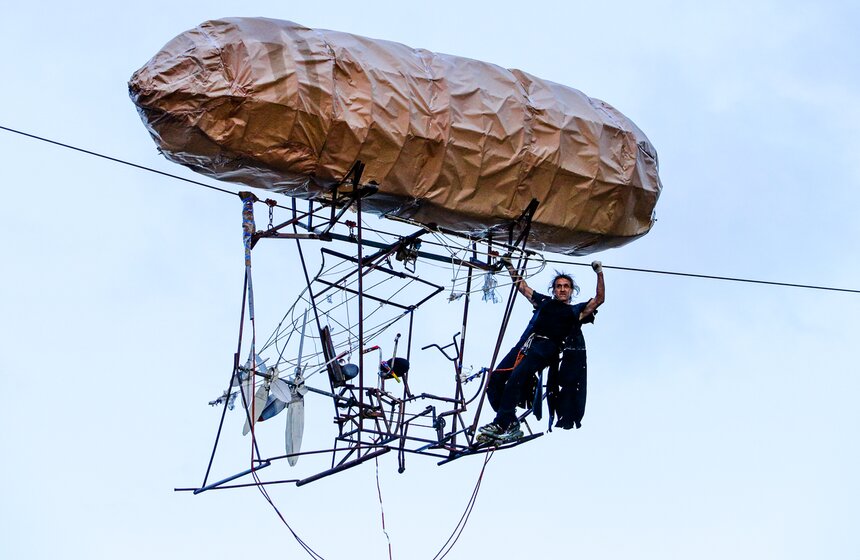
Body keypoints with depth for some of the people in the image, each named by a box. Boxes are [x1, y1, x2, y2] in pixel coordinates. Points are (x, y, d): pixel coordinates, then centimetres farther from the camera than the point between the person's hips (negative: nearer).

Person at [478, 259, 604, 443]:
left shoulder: (576, 311, 22)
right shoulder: (544, 302, 31)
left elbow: (599, 299, 12)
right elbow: (522, 286, 39)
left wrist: (599, 274, 8)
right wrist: (509, 266, 37)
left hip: (546, 347, -4)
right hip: (525, 343, 5)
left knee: (516, 378, -29)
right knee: (494, 380, -16)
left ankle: (501, 424, -30)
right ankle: (511, 425, -13)